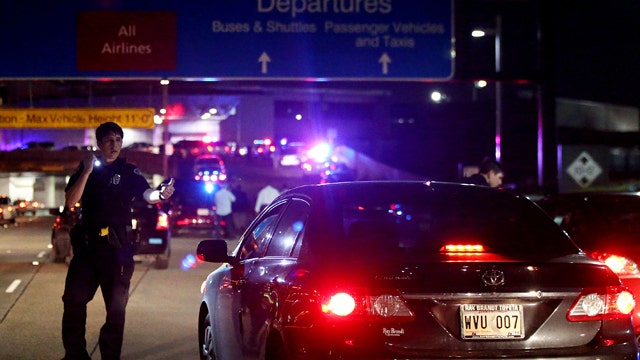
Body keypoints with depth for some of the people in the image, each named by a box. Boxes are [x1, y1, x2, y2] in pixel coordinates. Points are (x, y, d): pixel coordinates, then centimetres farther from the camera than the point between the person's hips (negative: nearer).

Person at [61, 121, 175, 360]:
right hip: (87, 244, 3)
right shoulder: (85, 169, 8)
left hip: (118, 248, -2)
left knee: (116, 306, 1)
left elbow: (147, 195, -15)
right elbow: (70, 201, -5)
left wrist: (161, 194, -39)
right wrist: (87, 171, -15)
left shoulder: (128, 172, 1)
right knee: (73, 300, 1)